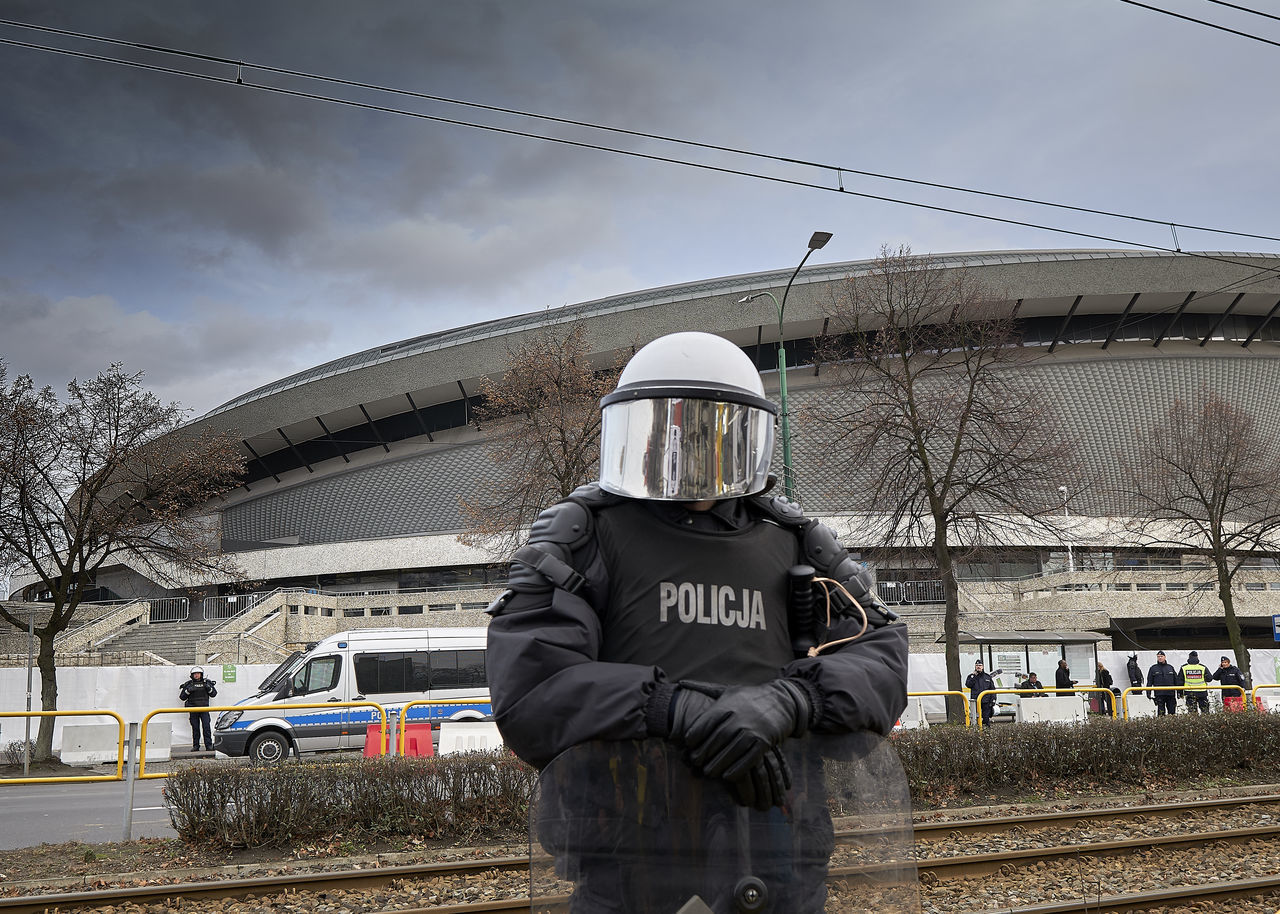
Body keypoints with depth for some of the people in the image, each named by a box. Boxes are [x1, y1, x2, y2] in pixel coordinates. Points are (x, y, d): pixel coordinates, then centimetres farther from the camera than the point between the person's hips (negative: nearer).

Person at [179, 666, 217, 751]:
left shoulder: (206, 683, 10)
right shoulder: (188, 684, 9)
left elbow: (214, 694, 10)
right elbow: (182, 697, 6)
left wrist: (209, 688, -7)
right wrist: (188, 691, -10)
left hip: (204, 708, -1)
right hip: (193, 709, 1)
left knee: (206, 727, -8)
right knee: (195, 728, 2)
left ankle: (209, 745, -8)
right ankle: (195, 746, 8)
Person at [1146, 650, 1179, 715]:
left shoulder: (1170, 667, 14)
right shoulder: (1153, 668, 8)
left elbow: (1176, 680, 17)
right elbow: (1149, 682, 8)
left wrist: (1178, 692, 11)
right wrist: (1148, 693, 1)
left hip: (1170, 693, 2)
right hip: (1159, 694, -2)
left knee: (1172, 711, 2)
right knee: (1160, 712, -4)